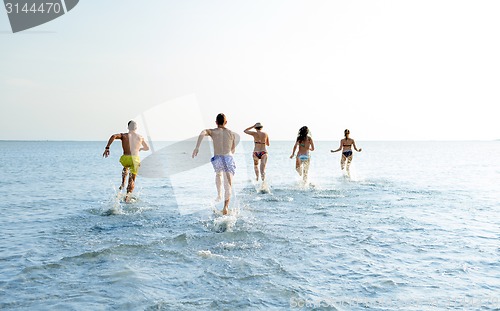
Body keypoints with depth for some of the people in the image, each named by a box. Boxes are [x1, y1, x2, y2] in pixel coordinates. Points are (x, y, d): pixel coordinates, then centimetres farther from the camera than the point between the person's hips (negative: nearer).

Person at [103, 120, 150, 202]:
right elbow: (147, 148, 29)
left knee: (126, 167, 37)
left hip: (125, 158, 1)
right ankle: (128, 193, -16)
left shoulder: (123, 135, 9)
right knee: (132, 180, 6)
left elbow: (113, 136, -12)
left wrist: (107, 148, -13)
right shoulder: (140, 137, 15)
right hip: (135, 159, 0)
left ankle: (123, 183, 21)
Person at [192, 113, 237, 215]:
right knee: (228, 185, -6)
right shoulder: (232, 133, 13)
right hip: (229, 158, -1)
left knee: (218, 174, 36)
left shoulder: (212, 131, 7)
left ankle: (219, 194, 35)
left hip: (217, 159, 1)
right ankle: (226, 206, -24)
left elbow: (203, 133, -16)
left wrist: (197, 147, -24)